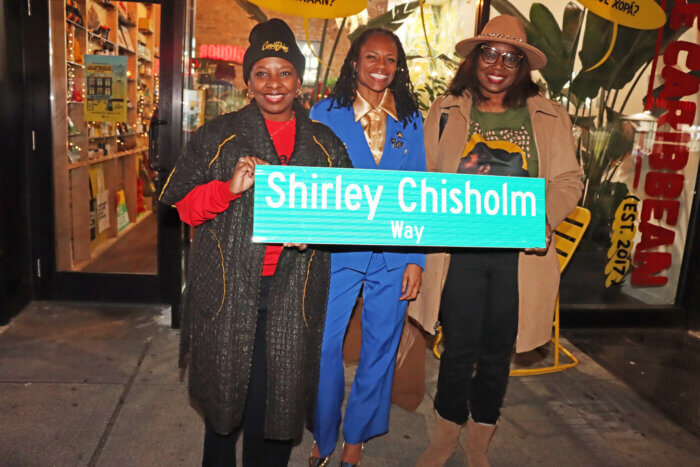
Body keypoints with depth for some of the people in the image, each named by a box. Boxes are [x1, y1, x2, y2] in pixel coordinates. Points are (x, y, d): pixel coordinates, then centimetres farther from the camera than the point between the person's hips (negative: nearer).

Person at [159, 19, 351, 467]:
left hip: (292, 292, 1)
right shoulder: (218, 135, 4)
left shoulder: (326, 144, 9)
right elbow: (185, 204, 2)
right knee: (225, 384, 11)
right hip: (229, 288, -1)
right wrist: (229, 188, -17)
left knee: (278, 391, 7)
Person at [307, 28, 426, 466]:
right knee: (324, 345, 3)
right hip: (338, 250, -1)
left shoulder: (410, 119, 7)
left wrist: (416, 258, -1)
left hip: (394, 254, 2)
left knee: (381, 347, 11)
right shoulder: (326, 113, 2)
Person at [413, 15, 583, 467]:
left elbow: (568, 181, 4)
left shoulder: (550, 116, 7)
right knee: (459, 349, 5)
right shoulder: (445, 111, 8)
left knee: (497, 352, 12)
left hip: (519, 254, 1)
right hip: (460, 252, 0)